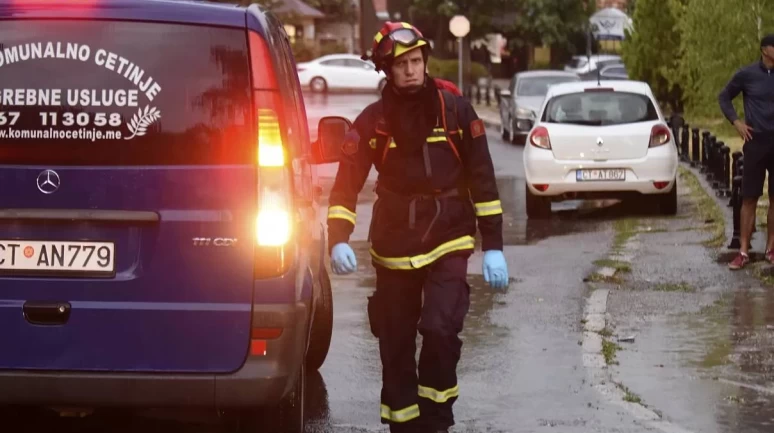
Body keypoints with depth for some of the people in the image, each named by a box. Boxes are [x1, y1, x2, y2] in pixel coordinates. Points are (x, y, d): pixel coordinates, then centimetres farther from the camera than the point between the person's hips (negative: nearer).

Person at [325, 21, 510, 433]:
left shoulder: (454, 110, -3)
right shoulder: (373, 121, -2)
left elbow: (482, 180, 0)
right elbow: (346, 184, -3)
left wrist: (493, 247, -3)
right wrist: (338, 240, -19)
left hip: (448, 243, -2)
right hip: (393, 249, 2)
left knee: (440, 330, -19)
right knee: (396, 348, 6)